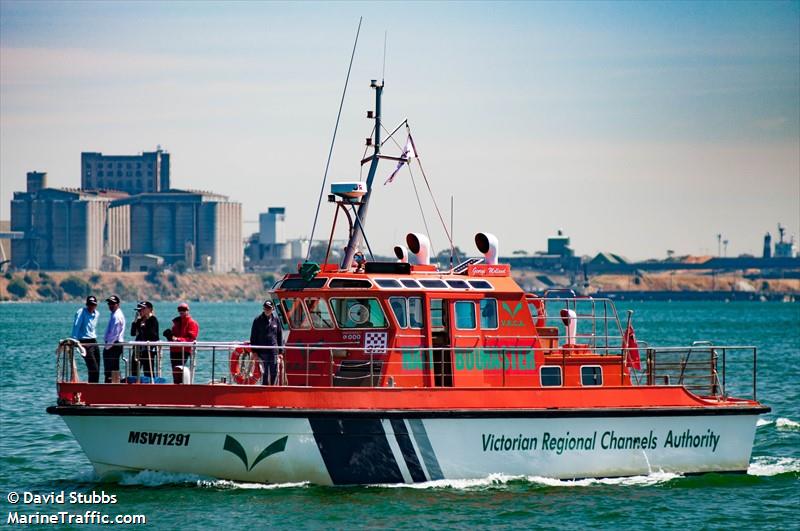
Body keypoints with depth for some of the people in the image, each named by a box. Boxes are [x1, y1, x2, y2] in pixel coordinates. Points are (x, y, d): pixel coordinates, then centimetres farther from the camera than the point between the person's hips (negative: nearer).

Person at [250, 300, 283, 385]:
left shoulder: (276, 320, 9)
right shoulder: (257, 320, 3)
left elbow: (280, 336, 14)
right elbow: (253, 337, 5)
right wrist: (254, 352, -1)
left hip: (274, 352, 2)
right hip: (262, 352, -2)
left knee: (274, 373, 1)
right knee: (265, 373, -3)